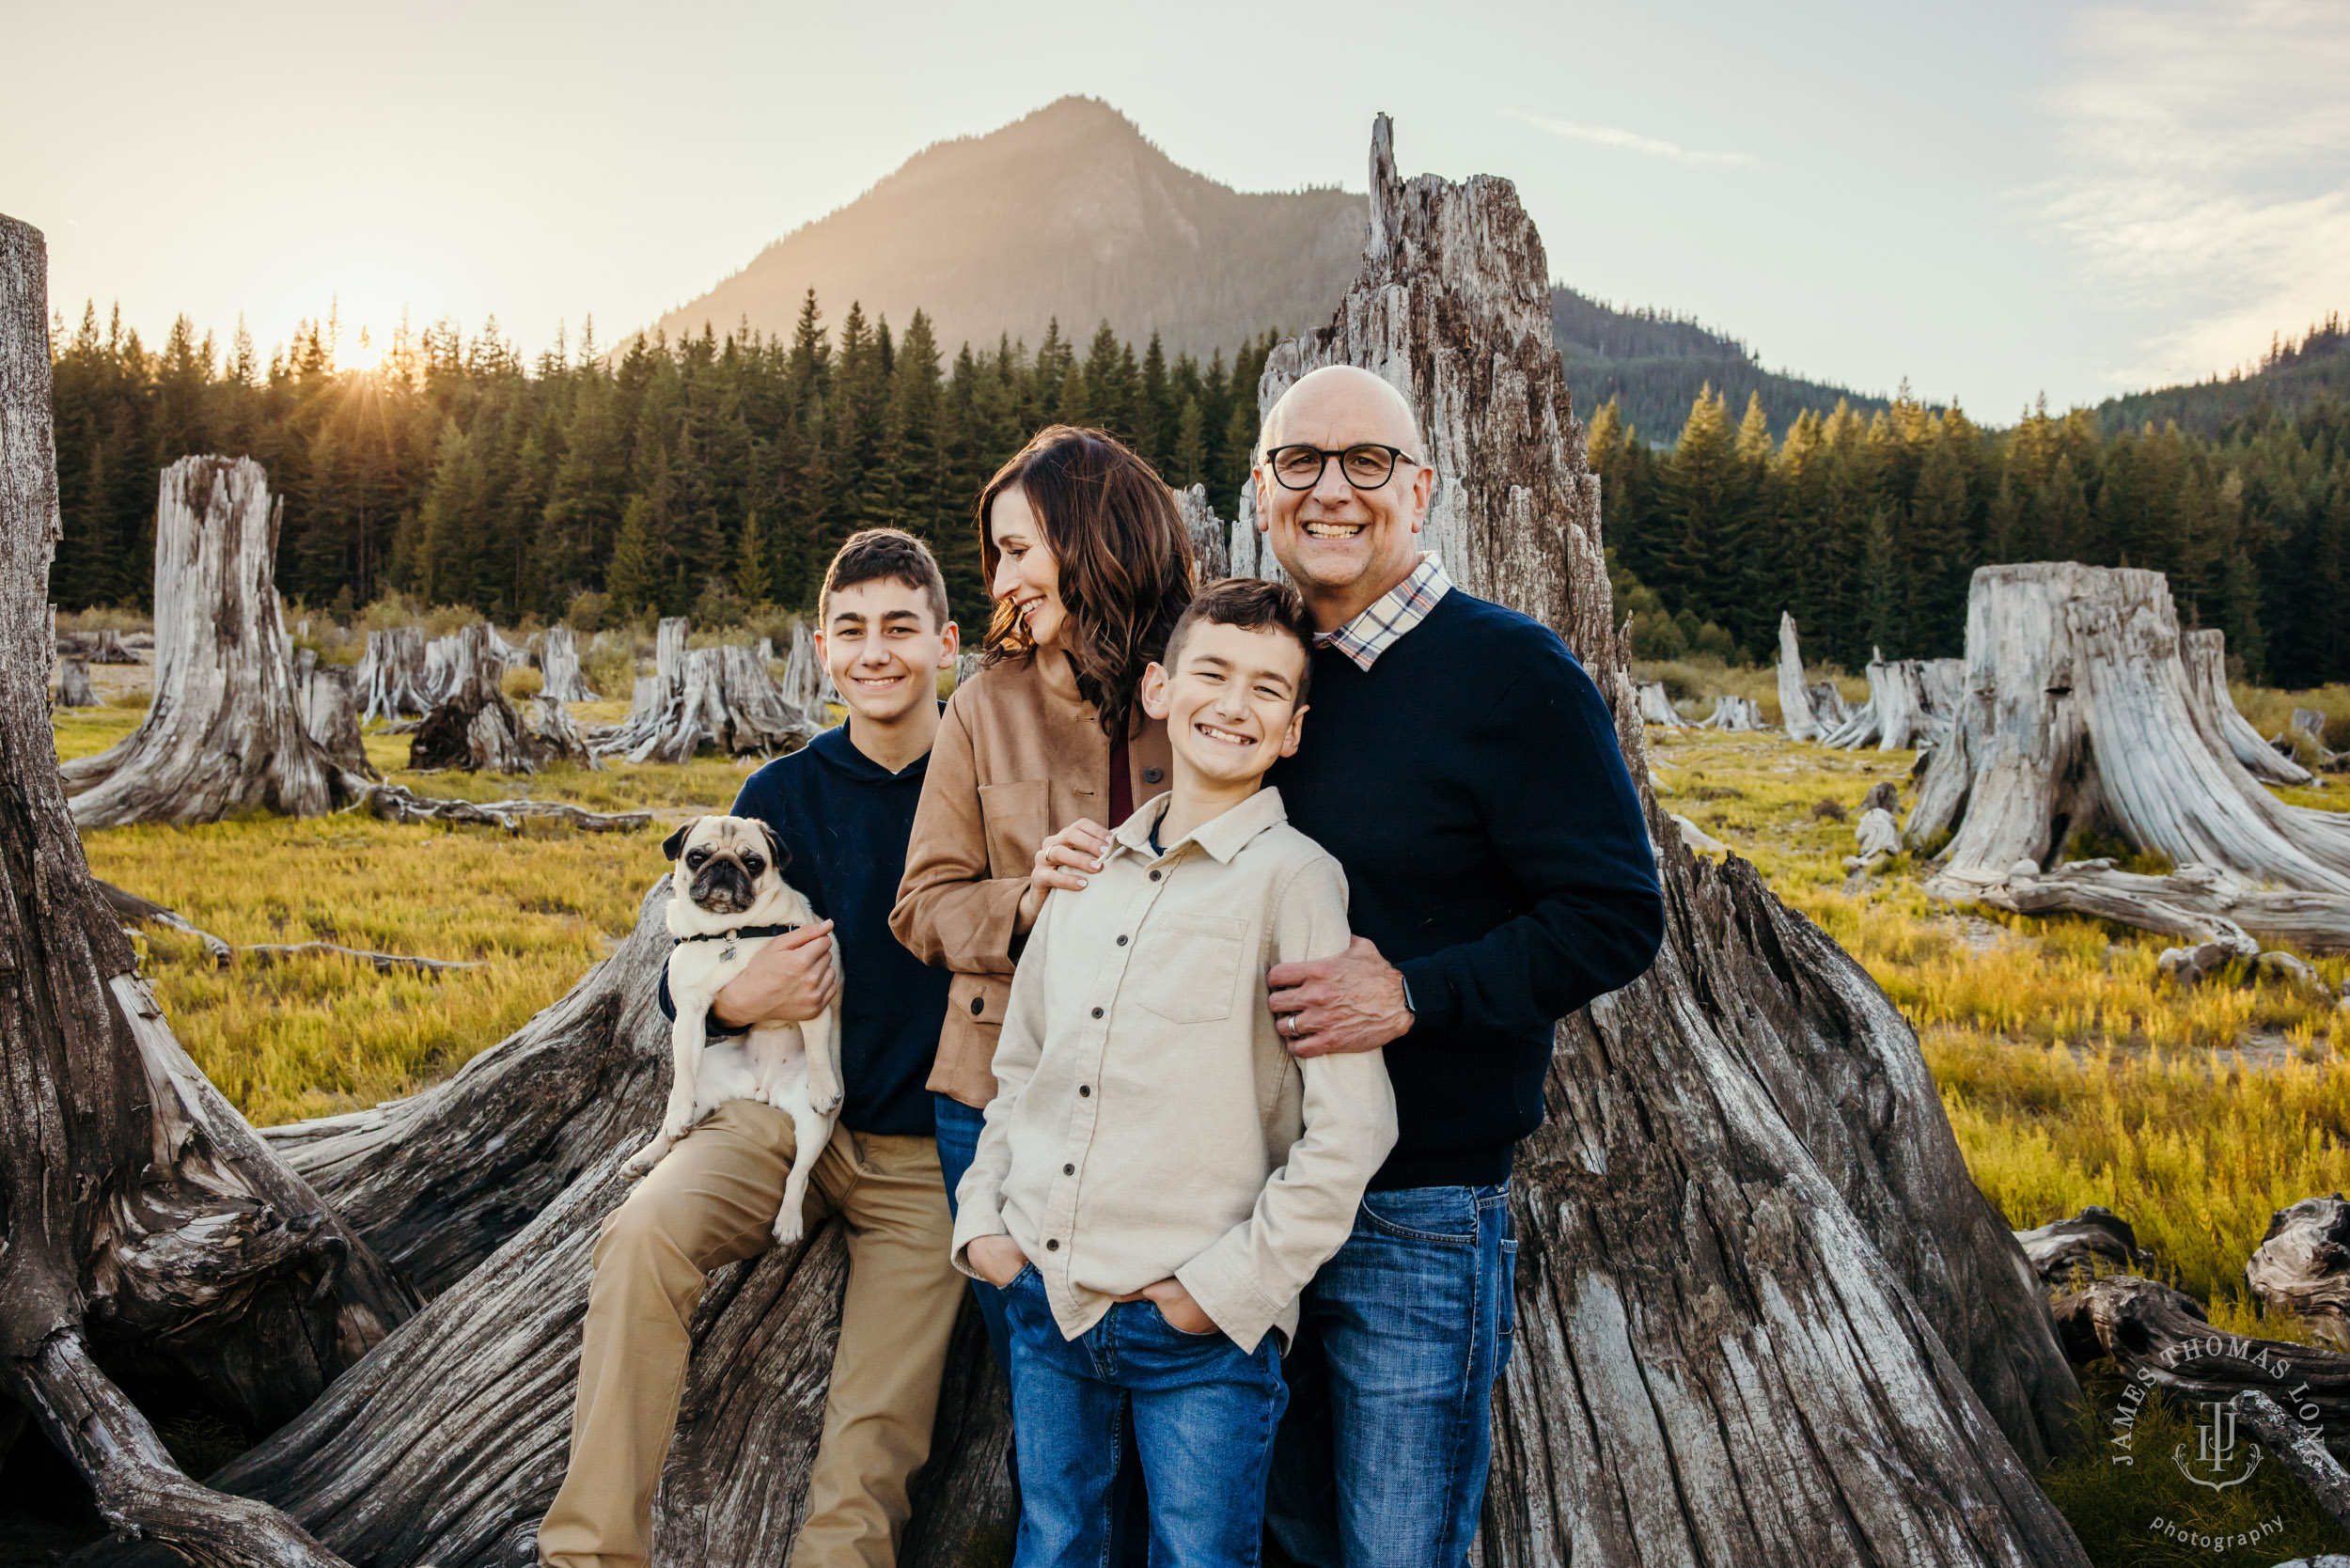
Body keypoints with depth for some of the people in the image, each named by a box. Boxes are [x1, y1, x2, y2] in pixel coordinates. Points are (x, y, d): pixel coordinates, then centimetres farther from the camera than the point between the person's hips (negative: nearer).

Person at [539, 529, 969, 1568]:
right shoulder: (784, 795, 4)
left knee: (871, 1452, -8)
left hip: (926, 1150, -1)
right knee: (646, 1230, -27)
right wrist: (735, 999, -11)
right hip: (786, 1112, 2)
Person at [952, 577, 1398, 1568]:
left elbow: (1350, 1127, -15)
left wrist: (1231, 1285, -14)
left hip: (1202, 1335, -5)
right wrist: (983, 1216, 8)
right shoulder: (1089, 869, 8)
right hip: (1044, 1301, 5)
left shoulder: (1293, 878, -11)